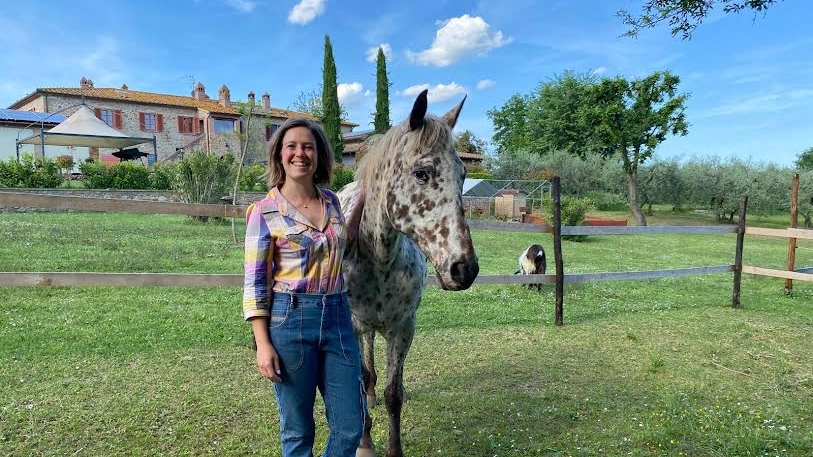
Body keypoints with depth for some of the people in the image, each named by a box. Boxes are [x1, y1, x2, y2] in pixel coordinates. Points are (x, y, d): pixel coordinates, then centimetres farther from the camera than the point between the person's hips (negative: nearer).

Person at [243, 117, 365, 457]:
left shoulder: (331, 201, 7)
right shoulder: (265, 211, -7)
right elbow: (255, 282, -7)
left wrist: (363, 198, 16)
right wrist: (263, 345, -12)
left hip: (338, 317, 5)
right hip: (290, 319, -4)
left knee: (351, 426, 9)